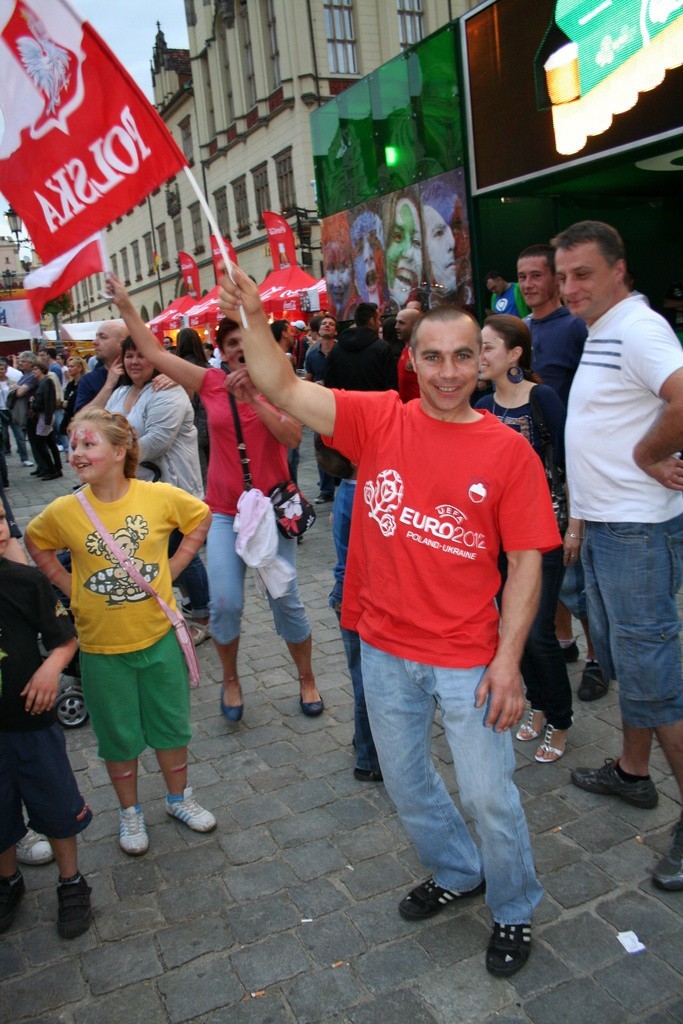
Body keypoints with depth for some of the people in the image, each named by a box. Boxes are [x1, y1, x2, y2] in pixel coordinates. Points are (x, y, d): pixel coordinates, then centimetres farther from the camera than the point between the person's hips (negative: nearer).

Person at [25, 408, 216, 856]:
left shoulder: (160, 496, -14)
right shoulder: (64, 511, -13)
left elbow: (202, 518, 3)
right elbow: (35, 543, 7)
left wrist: (173, 568, -3)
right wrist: (69, 585, -2)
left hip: (159, 636, 0)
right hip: (102, 647, 0)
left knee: (171, 725, 17)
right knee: (119, 735, 16)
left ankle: (179, 798, 42)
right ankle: (130, 811, 40)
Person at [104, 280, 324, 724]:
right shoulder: (211, 383, 3)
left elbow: (293, 437, -18)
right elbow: (153, 351, 6)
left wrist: (253, 397, -24)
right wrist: (126, 305, 5)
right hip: (225, 511, 2)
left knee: (286, 599, 2)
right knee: (225, 603, -5)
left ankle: (307, 680, 24)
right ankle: (230, 680, 21)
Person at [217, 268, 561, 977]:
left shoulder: (508, 451, -10)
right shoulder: (379, 420, -5)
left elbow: (526, 562, -10)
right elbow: (284, 390, -10)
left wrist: (508, 660, -14)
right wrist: (253, 317, -23)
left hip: (467, 659, -3)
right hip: (386, 650, 3)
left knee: (488, 796, 9)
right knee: (405, 785, 22)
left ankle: (514, 911, 40)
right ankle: (458, 873, 51)